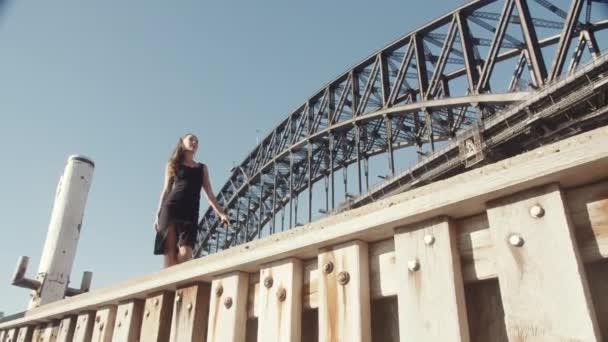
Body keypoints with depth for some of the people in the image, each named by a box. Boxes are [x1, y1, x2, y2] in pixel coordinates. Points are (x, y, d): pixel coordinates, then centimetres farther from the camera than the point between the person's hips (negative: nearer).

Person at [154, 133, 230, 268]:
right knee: (170, 253, -9)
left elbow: (209, 193, 17)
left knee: (185, 253, -16)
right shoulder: (173, 165, 19)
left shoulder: (202, 168, 22)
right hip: (171, 208, -1)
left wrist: (220, 213, 5)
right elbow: (166, 190, 13)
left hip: (190, 212, 1)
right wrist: (158, 215, 4)